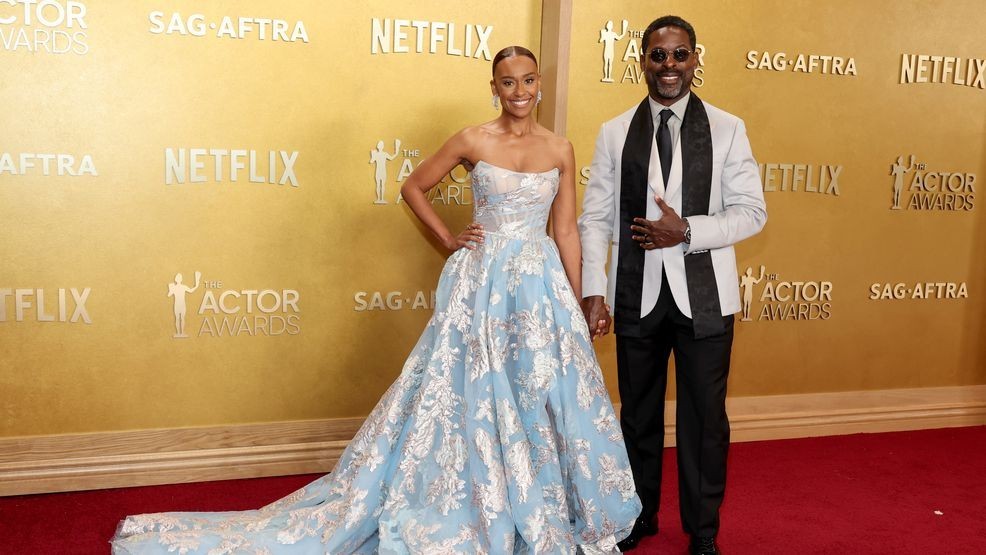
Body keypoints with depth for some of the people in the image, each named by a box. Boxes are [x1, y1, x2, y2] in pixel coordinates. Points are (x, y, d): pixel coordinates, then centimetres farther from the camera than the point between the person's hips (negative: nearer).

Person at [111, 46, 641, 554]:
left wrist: (576, 309, 4)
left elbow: (566, 232, 6)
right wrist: (449, 238, 2)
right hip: (481, 282, -3)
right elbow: (412, 187, 10)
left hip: (541, 285, 3)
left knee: (543, 400, 7)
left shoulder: (560, 149, 5)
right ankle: (470, 510, 19)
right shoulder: (473, 140, -2)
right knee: (471, 397, 3)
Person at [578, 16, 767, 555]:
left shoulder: (727, 128, 0)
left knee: (704, 417, 8)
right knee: (638, 413, 15)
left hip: (704, 295, -1)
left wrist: (686, 231, -17)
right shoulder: (614, 133, 3)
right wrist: (593, 291, -8)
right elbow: (595, 218, 0)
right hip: (636, 295, 1)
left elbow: (751, 212, -3)